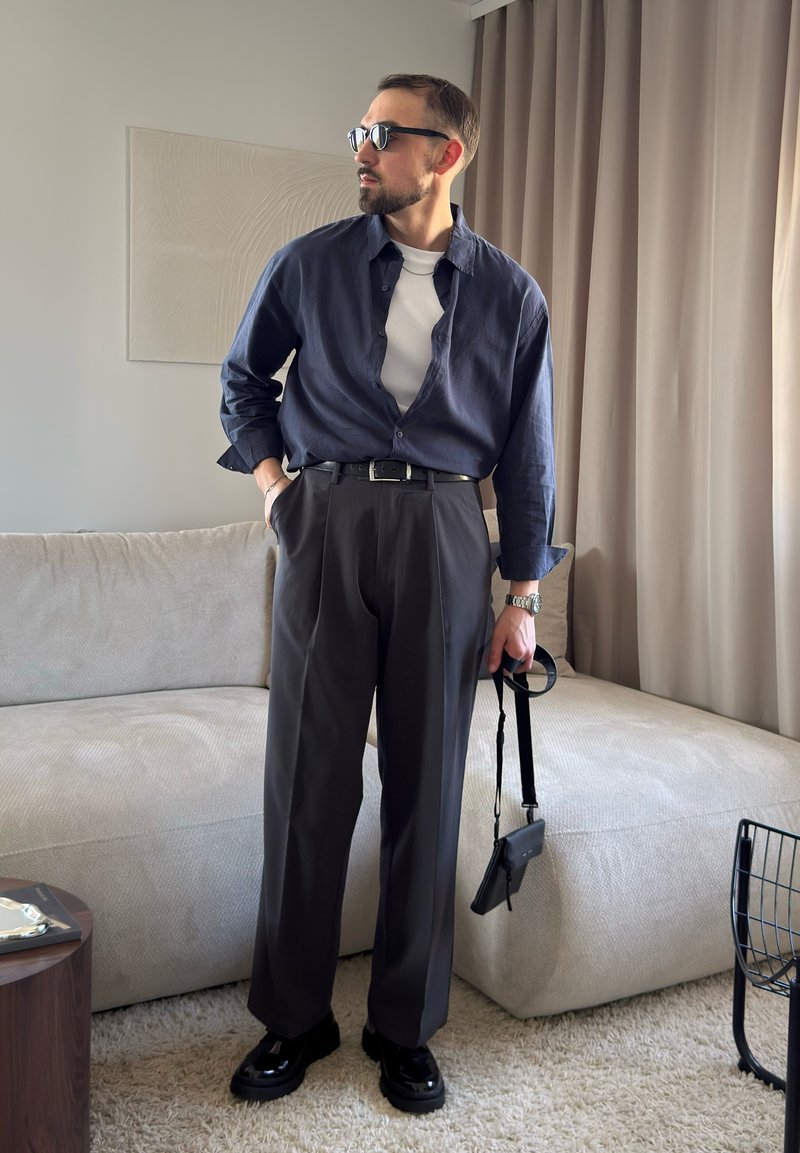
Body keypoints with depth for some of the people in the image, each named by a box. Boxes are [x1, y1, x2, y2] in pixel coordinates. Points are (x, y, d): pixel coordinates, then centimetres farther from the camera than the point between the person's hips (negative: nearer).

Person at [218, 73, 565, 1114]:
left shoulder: (510, 295, 5)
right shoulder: (309, 265, 6)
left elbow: (526, 452, 7)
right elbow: (244, 376, 21)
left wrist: (522, 599, 4)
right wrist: (268, 473, 6)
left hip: (443, 534, 0)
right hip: (325, 523, 0)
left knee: (427, 782, 5)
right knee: (308, 774, 2)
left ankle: (406, 1026, 21)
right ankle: (295, 1017, 19)